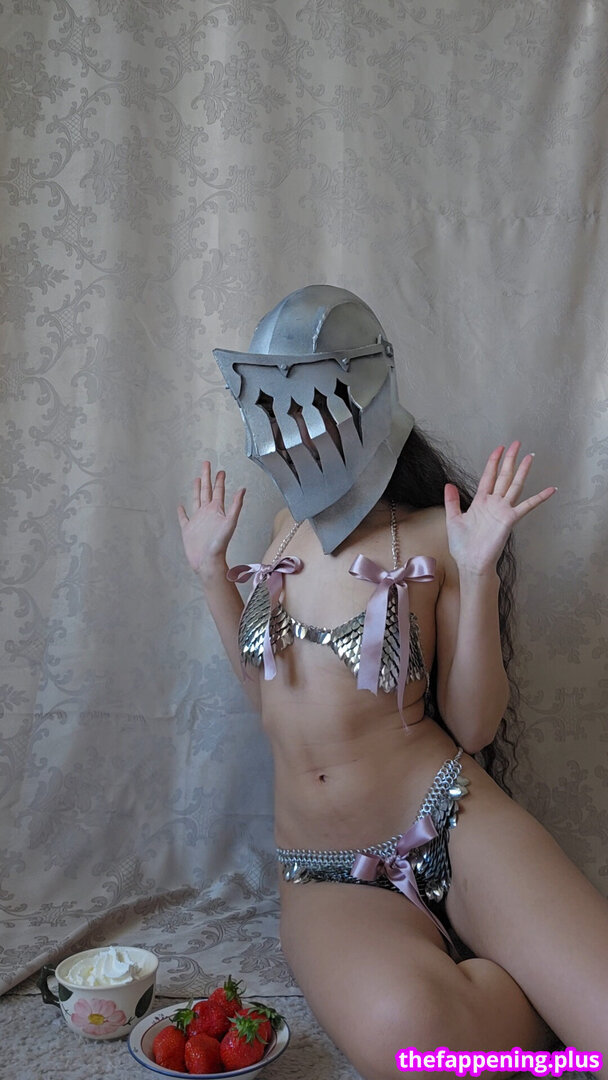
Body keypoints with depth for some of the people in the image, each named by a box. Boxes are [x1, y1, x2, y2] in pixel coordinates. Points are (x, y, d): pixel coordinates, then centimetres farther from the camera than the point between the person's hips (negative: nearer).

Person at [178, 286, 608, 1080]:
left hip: (454, 828, -3)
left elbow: (473, 726, -5)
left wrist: (477, 573, -16)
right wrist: (211, 569, 10)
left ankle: (520, 1001, 4)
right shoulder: (292, 526, 10)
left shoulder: (433, 538, -5)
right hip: (324, 876, 4)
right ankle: (517, 999, 0)